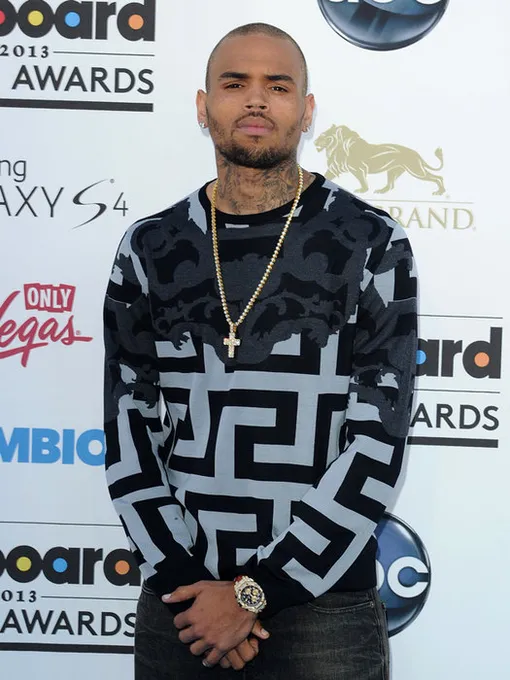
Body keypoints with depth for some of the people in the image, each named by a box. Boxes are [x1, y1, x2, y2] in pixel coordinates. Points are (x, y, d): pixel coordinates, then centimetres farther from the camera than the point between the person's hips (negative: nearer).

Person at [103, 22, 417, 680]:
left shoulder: (372, 245, -6)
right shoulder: (150, 248, 2)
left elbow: (380, 439, -10)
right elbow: (128, 430, 1)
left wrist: (255, 592, -12)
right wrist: (184, 579, -8)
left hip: (324, 602, -2)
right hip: (179, 600, 3)